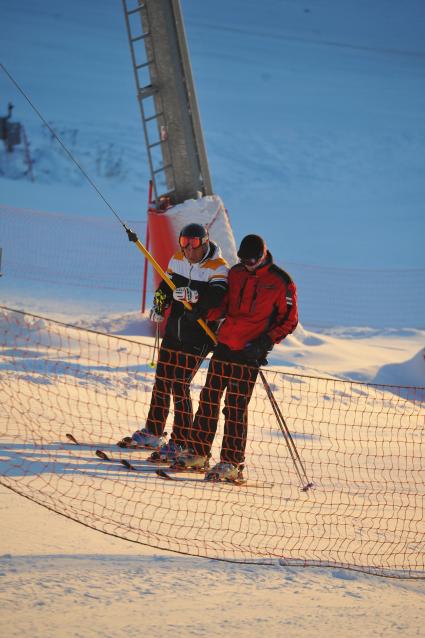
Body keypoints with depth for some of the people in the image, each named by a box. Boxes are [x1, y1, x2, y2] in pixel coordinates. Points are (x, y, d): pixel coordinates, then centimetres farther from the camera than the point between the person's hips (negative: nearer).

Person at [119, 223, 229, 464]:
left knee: (180, 386, -11)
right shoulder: (178, 260, 6)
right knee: (162, 381, 15)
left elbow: (218, 297, -30)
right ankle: (153, 433, 31)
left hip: (198, 337, -7)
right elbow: (166, 285, 14)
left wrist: (193, 295, -46)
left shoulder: (217, 268, -14)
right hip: (174, 331, 7)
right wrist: (159, 304, -6)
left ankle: (180, 444, -4)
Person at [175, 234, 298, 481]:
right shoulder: (236, 273, 10)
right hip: (224, 345, 6)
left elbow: (289, 321, -3)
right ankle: (199, 452, 18)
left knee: (235, 407, -6)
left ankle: (232, 463, -1)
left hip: (250, 352, -6)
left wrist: (266, 341, -16)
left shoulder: (281, 282, -7)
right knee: (209, 398, 8)